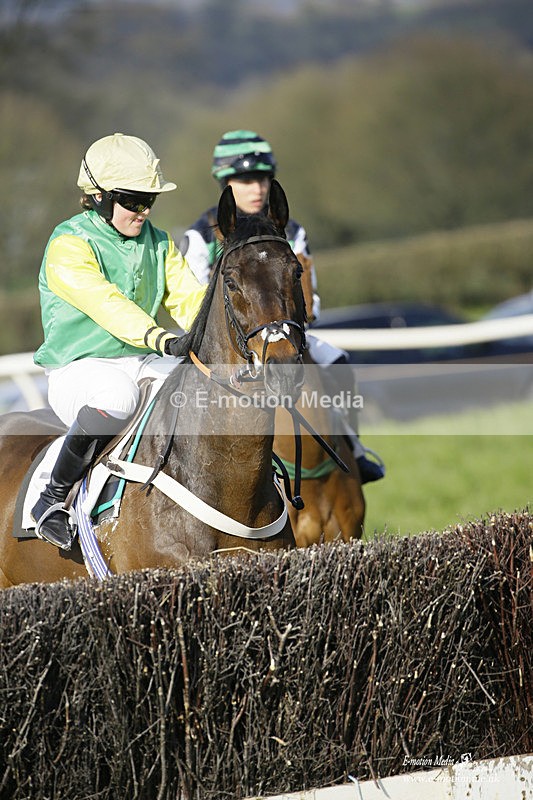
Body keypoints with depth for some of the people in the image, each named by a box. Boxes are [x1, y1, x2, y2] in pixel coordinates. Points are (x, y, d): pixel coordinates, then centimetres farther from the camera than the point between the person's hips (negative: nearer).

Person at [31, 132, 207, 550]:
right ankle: (54, 498, -21)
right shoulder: (68, 247, -11)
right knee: (117, 395, -40)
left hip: (145, 362, 6)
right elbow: (104, 303, -27)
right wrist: (161, 338, -43)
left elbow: (189, 297, 1)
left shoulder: (159, 245, 12)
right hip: (80, 369, -6)